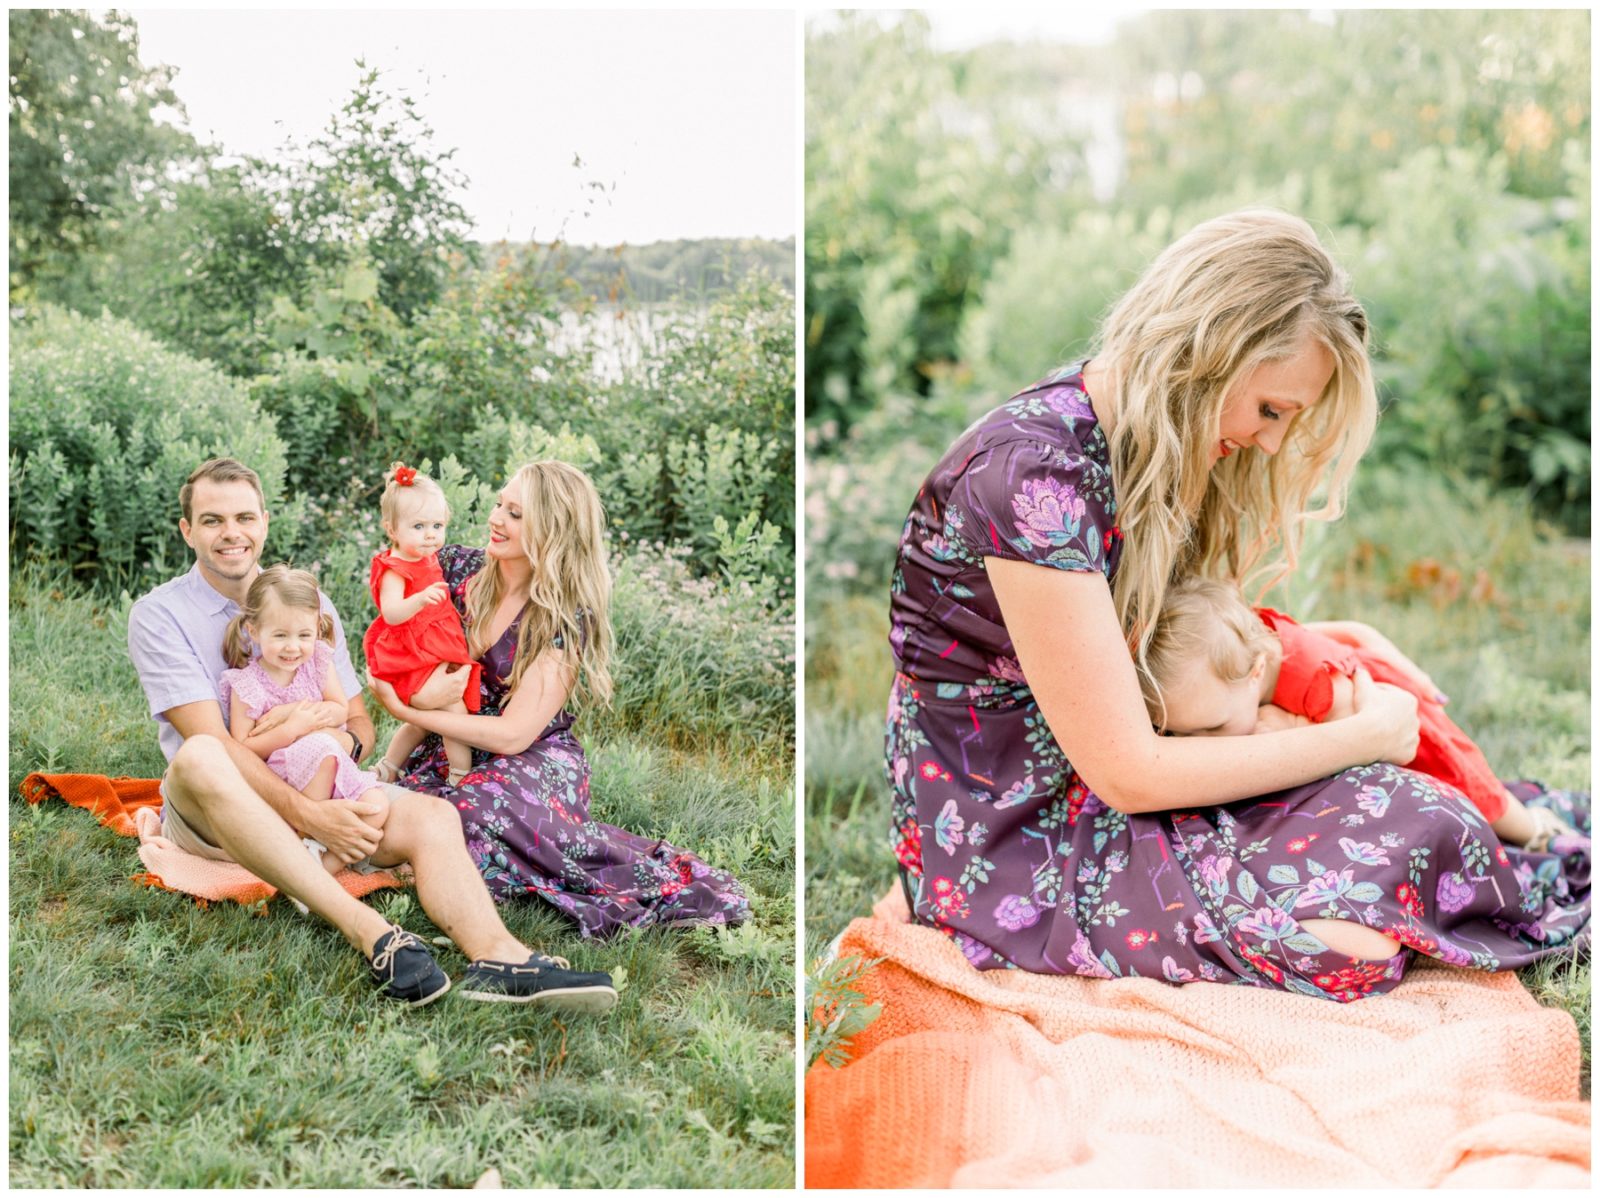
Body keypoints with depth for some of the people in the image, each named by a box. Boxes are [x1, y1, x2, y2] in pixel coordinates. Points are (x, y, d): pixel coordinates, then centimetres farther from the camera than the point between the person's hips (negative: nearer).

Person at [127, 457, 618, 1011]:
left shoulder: (309, 603, 14)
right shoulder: (158, 615, -3)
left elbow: (361, 726, 12)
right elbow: (210, 739, -16)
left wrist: (340, 740, -15)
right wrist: (307, 814, -27)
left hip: (319, 789, 4)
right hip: (208, 817, -4)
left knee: (431, 814, -23)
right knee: (199, 758, -38)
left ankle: (497, 956, -53)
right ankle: (370, 933, -50)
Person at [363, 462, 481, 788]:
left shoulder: (429, 560, 10)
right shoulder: (394, 571, -19)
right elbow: (391, 613, -38)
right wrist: (421, 599, -50)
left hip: (437, 656, 10)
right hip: (414, 660, -10)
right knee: (454, 709, -18)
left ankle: (387, 770, 36)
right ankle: (462, 779, -10)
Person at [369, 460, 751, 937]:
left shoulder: (567, 618, -14)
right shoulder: (461, 568, -1)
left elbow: (512, 734, -18)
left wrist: (403, 710, -18)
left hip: (536, 760, -4)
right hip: (453, 749, 4)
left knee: (477, 818, -37)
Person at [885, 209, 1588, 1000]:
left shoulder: (1134, 445, 3)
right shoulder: (1034, 475, -26)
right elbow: (1129, 774, -24)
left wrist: (1299, 640, 2)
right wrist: (1362, 736, -14)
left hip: (1083, 792, 9)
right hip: (1008, 841, -9)